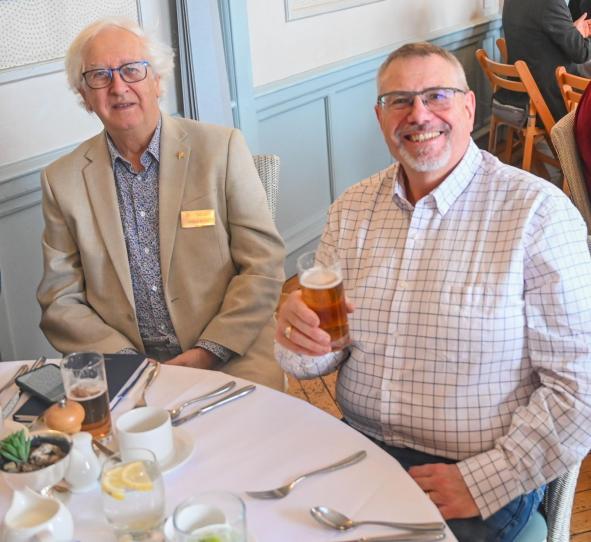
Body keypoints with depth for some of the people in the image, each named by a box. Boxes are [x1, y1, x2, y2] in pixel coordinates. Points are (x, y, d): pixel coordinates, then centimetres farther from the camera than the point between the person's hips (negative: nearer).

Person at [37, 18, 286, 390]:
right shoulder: (63, 181, 5)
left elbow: (264, 263, -1)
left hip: (230, 363, -1)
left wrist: (209, 352, -11)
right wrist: (127, 363, -9)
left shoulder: (222, 148, 0)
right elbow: (61, 301, 6)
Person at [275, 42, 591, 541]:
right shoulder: (351, 208, 4)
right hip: (358, 447, 4)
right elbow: (319, 357, 8)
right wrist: (301, 338, -14)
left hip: (485, 479, -4)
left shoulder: (539, 212, -11)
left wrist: (484, 481, -14)